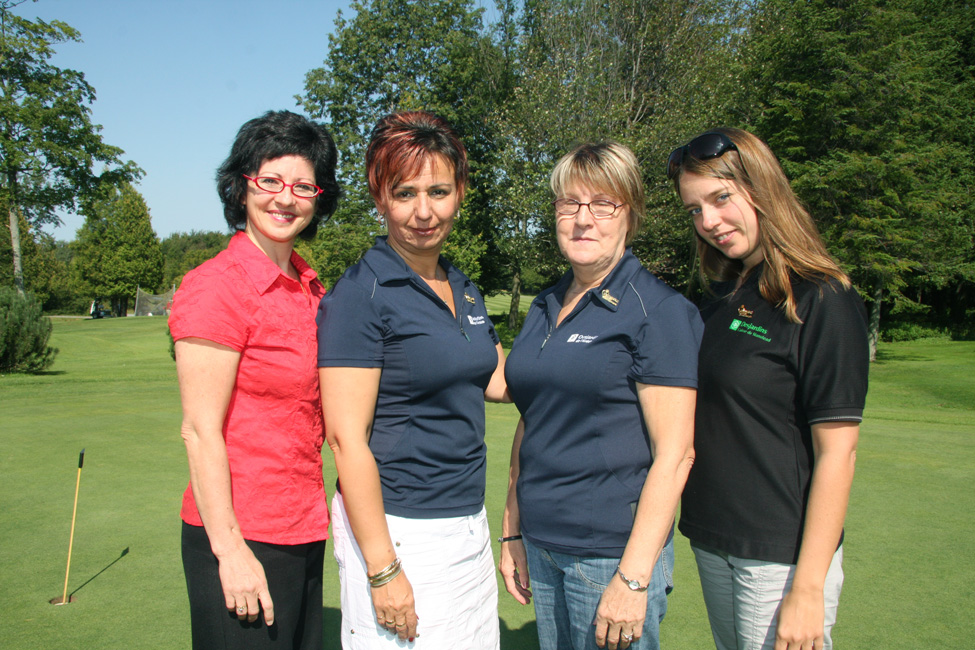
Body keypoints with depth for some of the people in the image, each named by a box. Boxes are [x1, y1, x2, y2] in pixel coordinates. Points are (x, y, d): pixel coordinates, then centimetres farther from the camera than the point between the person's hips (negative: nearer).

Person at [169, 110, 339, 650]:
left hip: (303, 529, 8)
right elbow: (200, 431, -15)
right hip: (243, 535, -7)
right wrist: (231, 551, -16)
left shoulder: (308, 288, 9)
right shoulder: (216, 286, -14)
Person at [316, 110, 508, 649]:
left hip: (469, 522, 7)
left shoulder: (464, 290, 9)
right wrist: (382, 569, -18)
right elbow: (347, 439, -18)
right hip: (398, 531, -7)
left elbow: (499, 380, 18)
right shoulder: (360, 294, -14)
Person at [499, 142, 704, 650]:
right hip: (541, 547, 6)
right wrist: (512, 533, 13)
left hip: (613, 550, -6)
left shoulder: (658, 310, -11)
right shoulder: (545, 308, 9)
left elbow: (674, 453, -15)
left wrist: (633, 579, -17)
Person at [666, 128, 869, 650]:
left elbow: (836, 452, -17)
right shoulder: (724, 296, 8)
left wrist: (807, 589, -18)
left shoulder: (821, 300, -14)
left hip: (781, 555, -7)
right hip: (711, 541, 7)